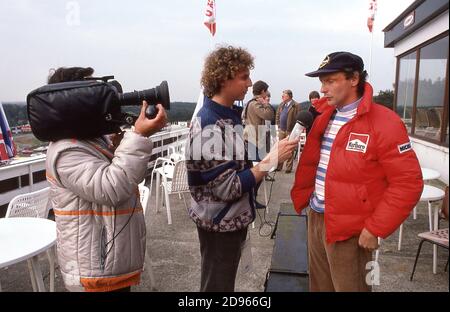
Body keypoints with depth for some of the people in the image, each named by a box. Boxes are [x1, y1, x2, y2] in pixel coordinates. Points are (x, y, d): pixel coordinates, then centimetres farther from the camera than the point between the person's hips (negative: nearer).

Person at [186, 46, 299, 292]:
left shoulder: (229, 114, 3)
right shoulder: (210, 127, -26)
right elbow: (228, 188, -27)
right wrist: (271, 160, -25)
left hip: (232, 218, 8)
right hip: (219, 224, -8)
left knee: (224, 283, 26)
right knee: (218, 285, 13)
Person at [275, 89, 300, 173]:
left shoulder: (295, 105, -10)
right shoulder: (281, 105, 11)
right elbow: (277, 115, 18)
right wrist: (279, 126, 10)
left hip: (290, 131, -6)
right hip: (282, 130, 6)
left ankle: (289, 167, 10)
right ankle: (279, 166, 20)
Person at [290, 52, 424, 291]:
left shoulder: (384, 123, -15)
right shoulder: (323, 119, 6)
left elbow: (408, 182, -17)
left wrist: (375, 228, -16)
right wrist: (301, 198, 4)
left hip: (349, 229, -6)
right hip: (315, 218, 7)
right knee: (319, 285, 21)